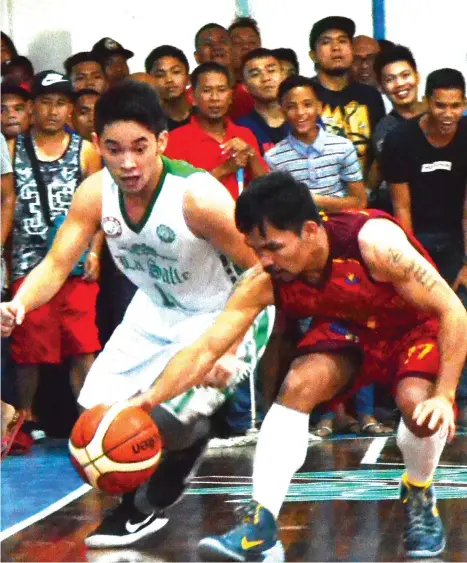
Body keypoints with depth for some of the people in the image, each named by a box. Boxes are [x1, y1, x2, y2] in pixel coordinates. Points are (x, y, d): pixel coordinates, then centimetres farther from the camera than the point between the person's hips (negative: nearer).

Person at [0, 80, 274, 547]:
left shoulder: (199, 196, -33)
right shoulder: (95, 194, -17)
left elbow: (261, 272, -22)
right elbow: (56, 265, -13)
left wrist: (230, 346, -28)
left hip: (220, 317, -6)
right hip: (154, 313, 6)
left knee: (168, 419, -22)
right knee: (95, 413, 2)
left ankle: (153, 504, 11)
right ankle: (137, 500, 30)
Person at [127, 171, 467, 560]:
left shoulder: (374, 241, -37)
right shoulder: (263, 281, -24)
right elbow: (205, 350, -20)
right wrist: (148, 400, -32)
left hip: (415, 325, -4)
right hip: (348, 328, 4)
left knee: (417, 402, -30)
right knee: (298, 385, -23)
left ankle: (419, 497, 2)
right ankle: (261, 526, -24)